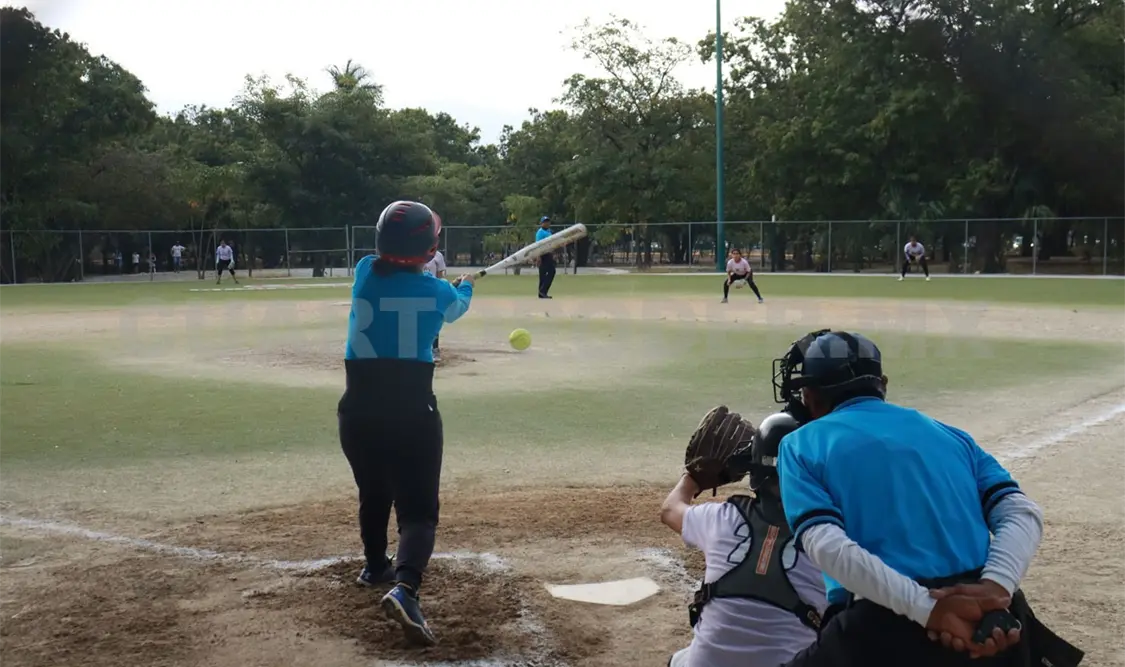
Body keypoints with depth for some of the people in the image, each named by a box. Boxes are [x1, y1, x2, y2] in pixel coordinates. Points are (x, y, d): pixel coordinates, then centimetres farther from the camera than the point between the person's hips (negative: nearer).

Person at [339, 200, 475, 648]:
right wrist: (465, 286, 44)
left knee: (373, 493, 26)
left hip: (358, 409, 4)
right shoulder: (438, 292, -3)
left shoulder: (365, 272, 1)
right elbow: (458, 304, 22)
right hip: (411, 411, -4)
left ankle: (375, 566, 47)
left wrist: (429, 273, 42)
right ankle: (404, 587, -27)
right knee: (418, 508, -3)